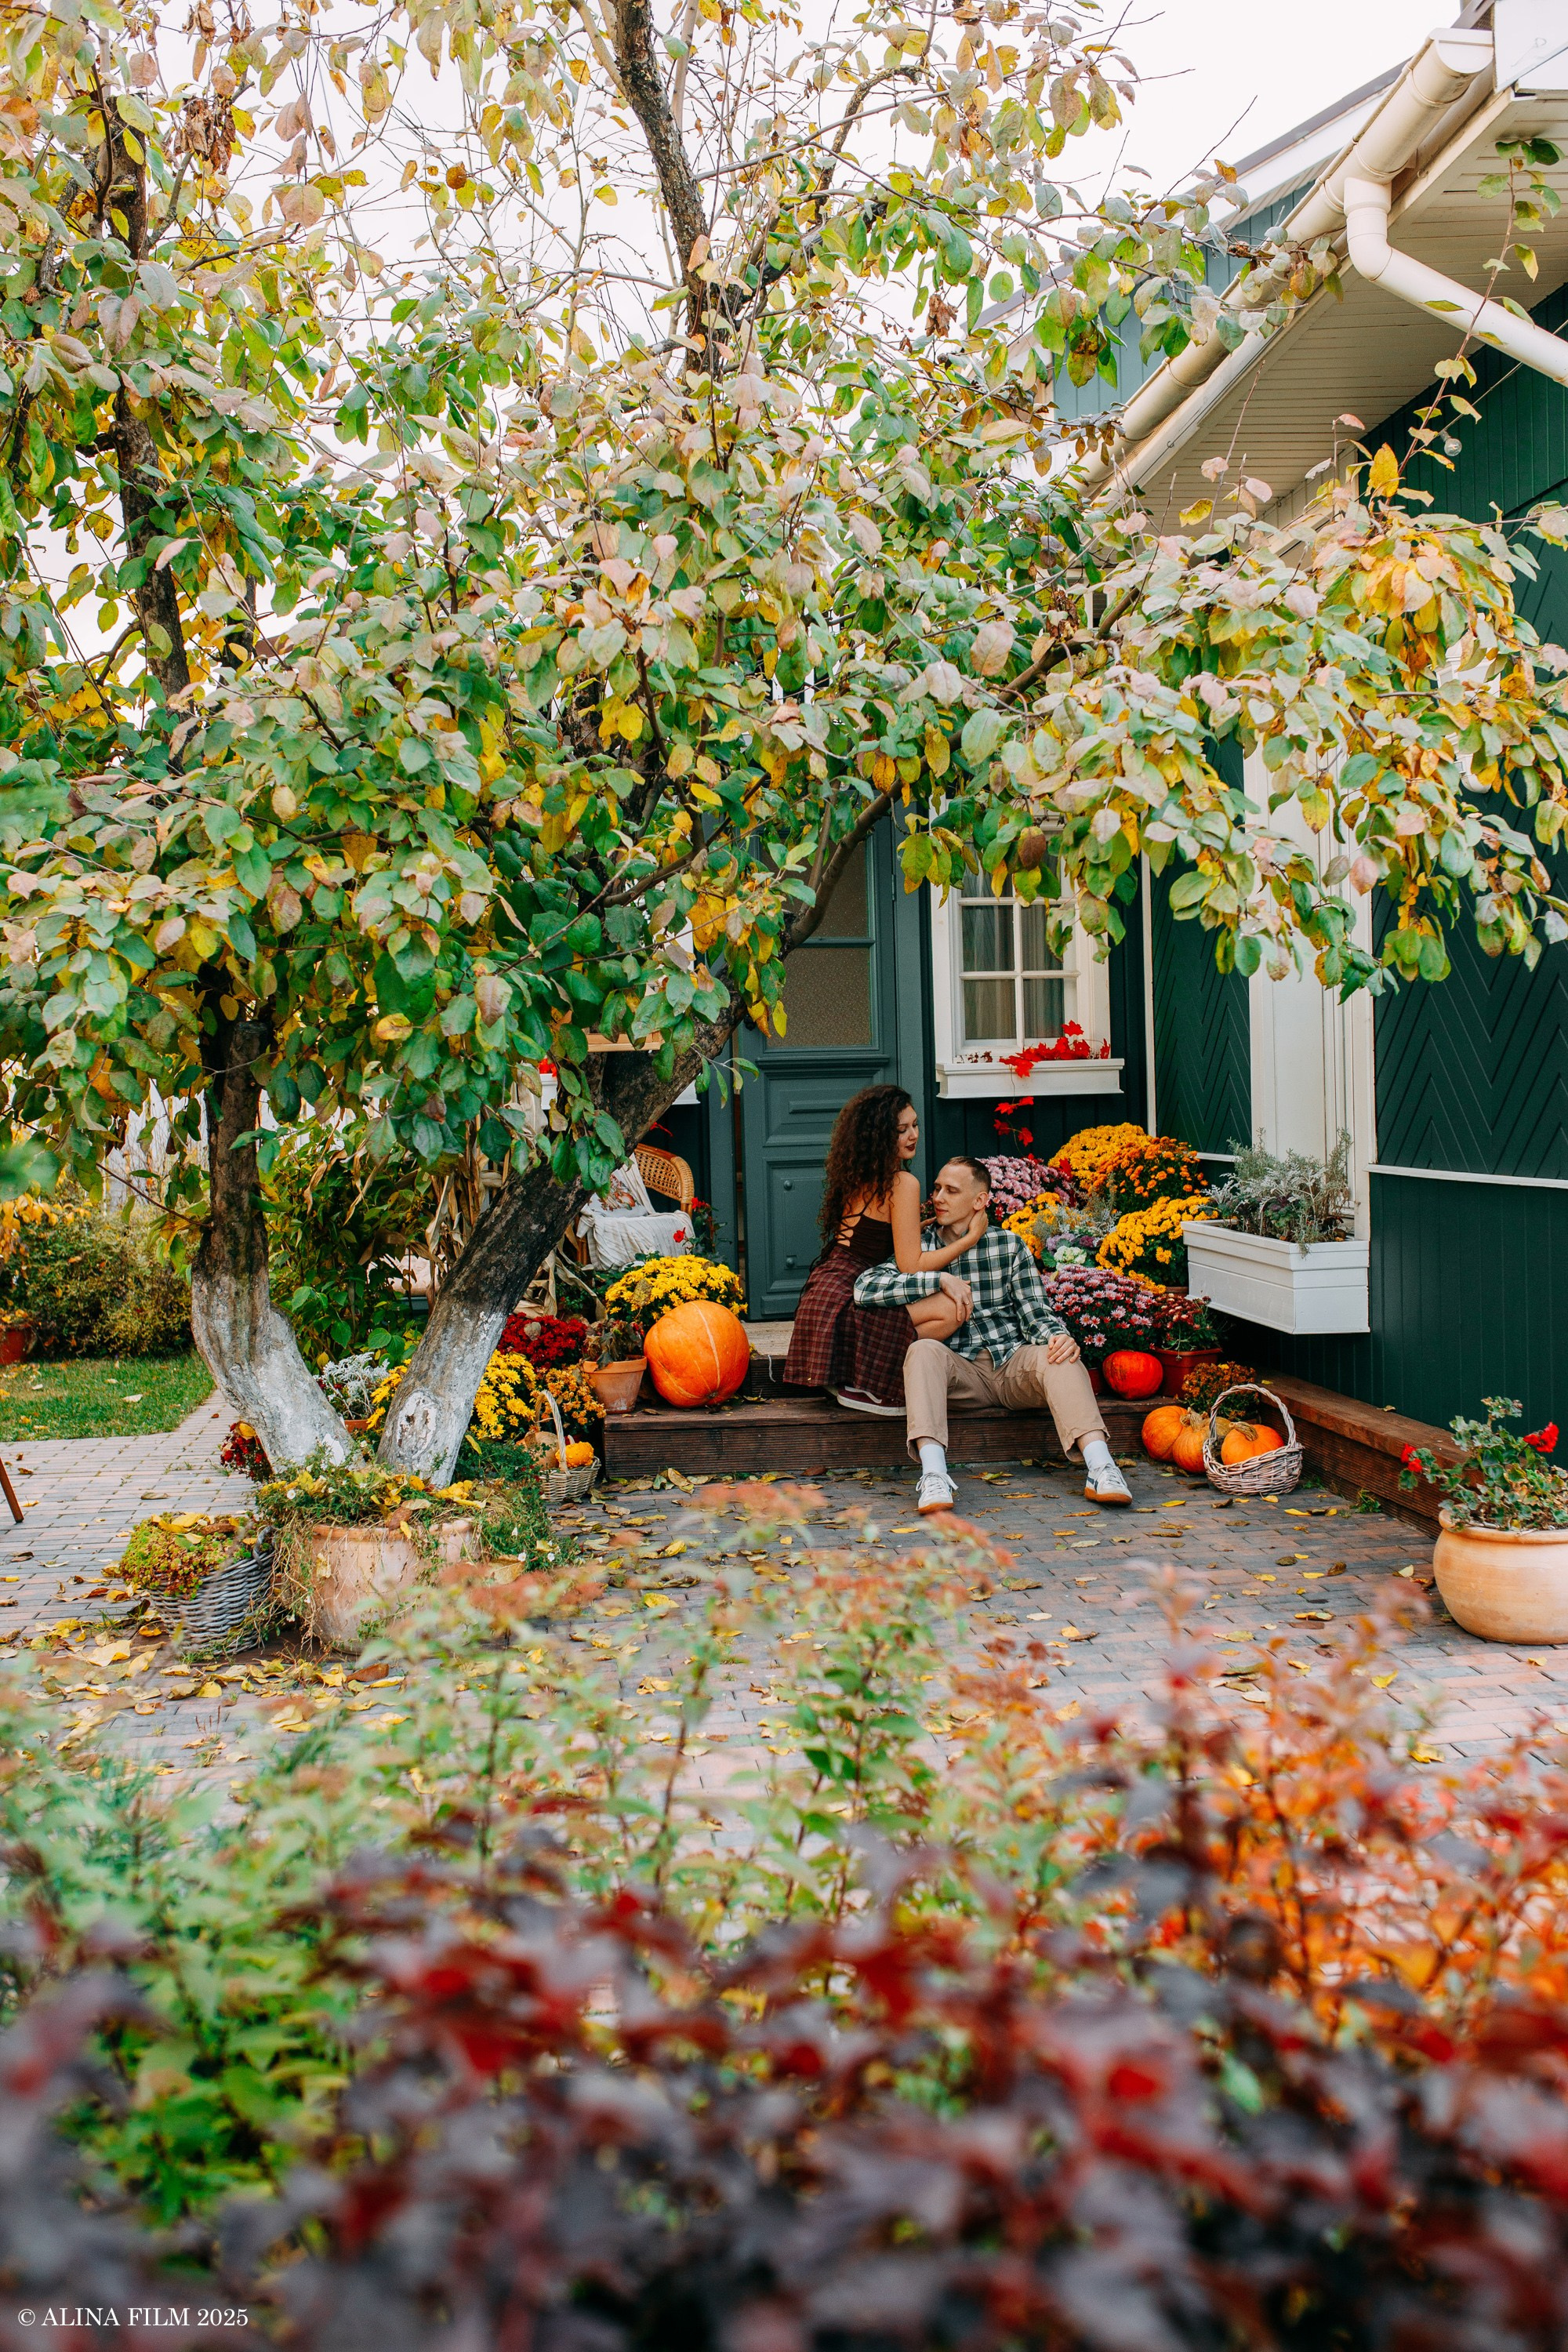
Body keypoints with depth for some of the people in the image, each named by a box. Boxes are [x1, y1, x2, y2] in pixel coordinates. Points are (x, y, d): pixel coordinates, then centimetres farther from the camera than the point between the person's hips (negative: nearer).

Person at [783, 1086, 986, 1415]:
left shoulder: (859, 1178, 15)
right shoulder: (903, 1183, -11)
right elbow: (910, 1265, -11)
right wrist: (971, 1237, -3)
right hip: (841, 1305, -9)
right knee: (954, 1306, -20)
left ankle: (845, 1378, 13)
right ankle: (862, 1386, -9)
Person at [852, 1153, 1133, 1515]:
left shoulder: (1009, 1245, 13)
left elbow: (1036, 1312, 6)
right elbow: (865, 1288, -7)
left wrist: (1057, 1336, -18)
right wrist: (939, 1281, -16)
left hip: (1014, 1363, 1)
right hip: (959, 1369, -1)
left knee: (1057, 1357, -30)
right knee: (923, 1350, -32)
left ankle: (1100, 1469, -46)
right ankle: (933, 1476, -47)